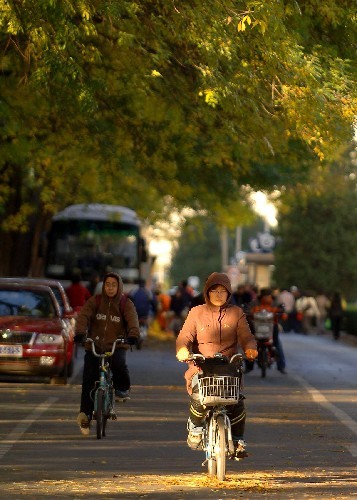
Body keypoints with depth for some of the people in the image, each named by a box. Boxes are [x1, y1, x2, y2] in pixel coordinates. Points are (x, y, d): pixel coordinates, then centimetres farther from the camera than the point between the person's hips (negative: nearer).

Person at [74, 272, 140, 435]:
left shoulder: (126, 304, 4)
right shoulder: (94, 302, 4)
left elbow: (132, 319, -13)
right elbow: (84, 316, -11)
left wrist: (133, 335, -35)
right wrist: (80, 332, -31)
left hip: (116, 346, -1)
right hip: (94, 346, 1)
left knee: (119, 363, -33)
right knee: (89, 380, -9)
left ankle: (122, 389, -4)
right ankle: (85, 415, 0)